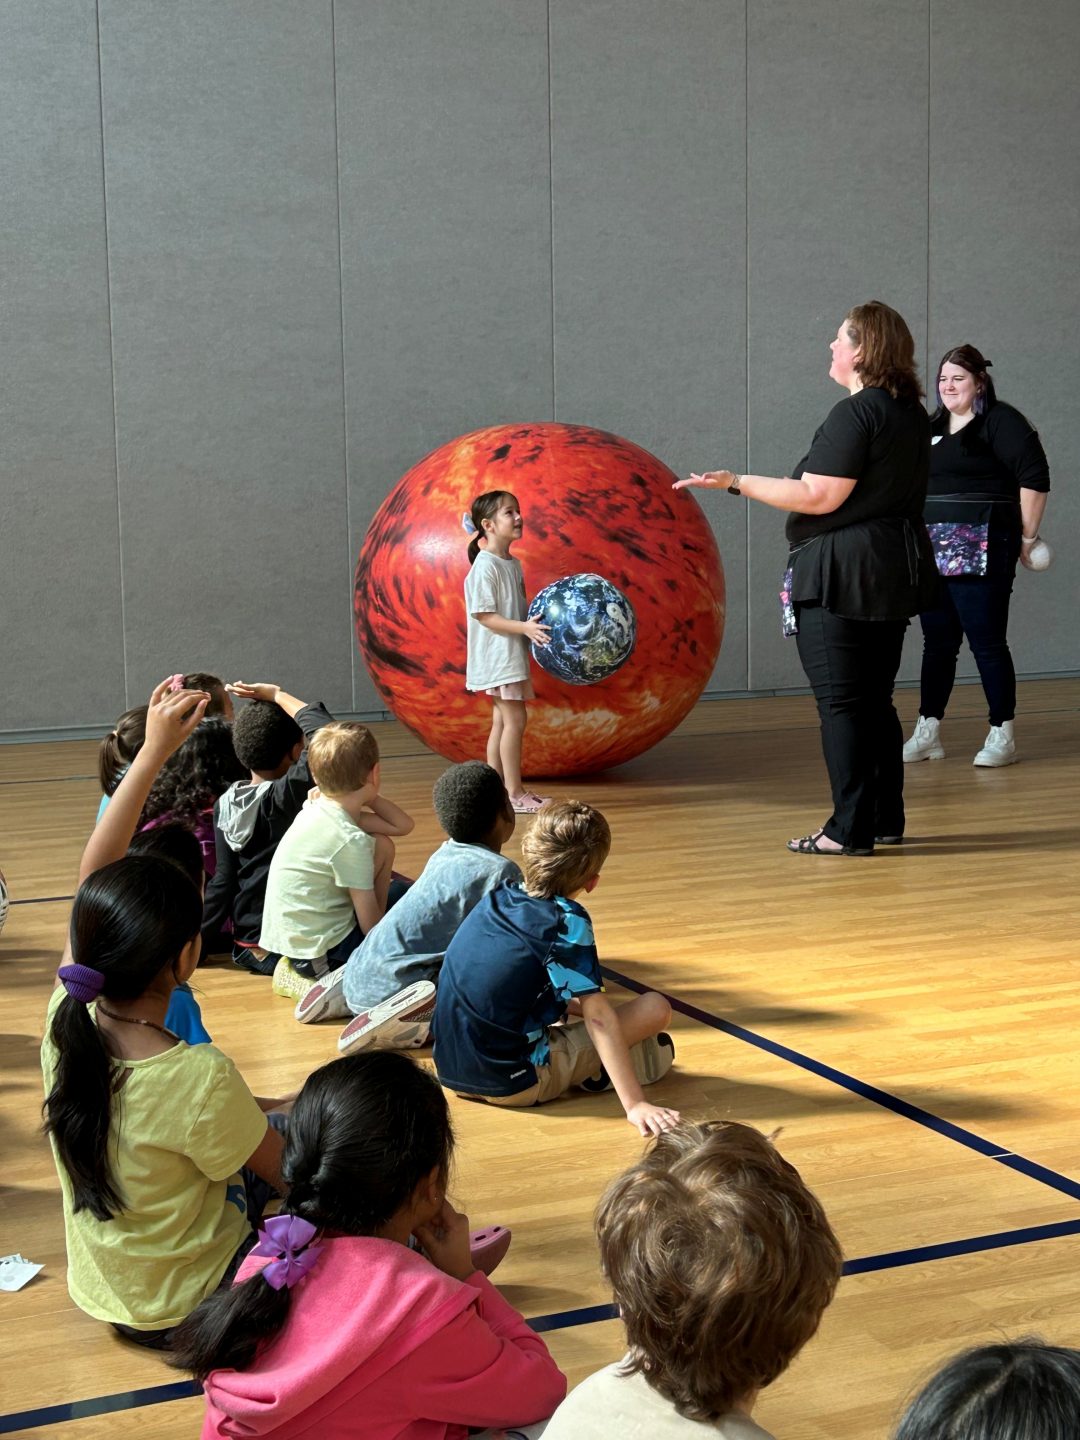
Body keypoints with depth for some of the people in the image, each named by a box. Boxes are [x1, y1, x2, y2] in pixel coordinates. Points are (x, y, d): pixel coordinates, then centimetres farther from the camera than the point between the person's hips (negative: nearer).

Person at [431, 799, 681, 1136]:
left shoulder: (497, 898, 5)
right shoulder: (567, 921, -15)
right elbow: (599, 1017, -19)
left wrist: (570, 1005, 31)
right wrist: (634, 1104, -19)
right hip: (513, 1084, -7)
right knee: (655, 1008, -4)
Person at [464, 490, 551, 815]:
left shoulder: (513, 564, 13)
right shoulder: (485, 566, -16)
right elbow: (484, 615, -19)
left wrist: (537, 624, 9)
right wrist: (524, 627, -26)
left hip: (513, 655, 9)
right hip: (497, 657, -9)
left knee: (502, 721, 11)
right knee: (515, 719, -8)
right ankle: (514, 793, -3)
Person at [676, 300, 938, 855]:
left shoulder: (854, 415, -16)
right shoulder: (911, 414, 13)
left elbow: (819, 497, -19)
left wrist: (738, 483, -14)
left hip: (841, 576, -9)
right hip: (897, 572, 9)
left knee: (841, 704, -4)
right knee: (876, 700, 15)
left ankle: (849, 830, -2)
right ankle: (886, 819, 19)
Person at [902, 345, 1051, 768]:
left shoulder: (1001, 421, -5)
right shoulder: (932, 428, 16)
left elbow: (1035, 478, -11)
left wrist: (1028, 537, -10)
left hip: (980, 552, -7)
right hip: (933, 552, 7)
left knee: (987, 642, -5)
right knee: (937, 642, 9)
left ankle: (1002, 736, 3)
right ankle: (927, 733, 14)